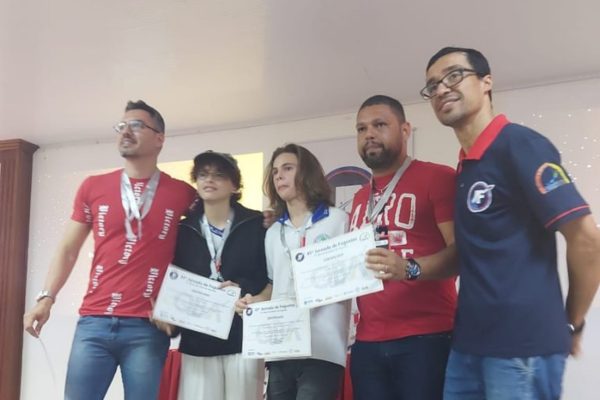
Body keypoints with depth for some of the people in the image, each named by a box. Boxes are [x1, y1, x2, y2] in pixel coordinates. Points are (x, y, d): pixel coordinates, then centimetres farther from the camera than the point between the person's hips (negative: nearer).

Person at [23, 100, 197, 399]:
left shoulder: (182, 194, 4)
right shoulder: (92, 187, 9)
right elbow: (68, 250, 12)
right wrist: (46, 298, 1)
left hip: (148, 328, -2)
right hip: (94, 322, 2)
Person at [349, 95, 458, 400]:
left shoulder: (437, 178, -3)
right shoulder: (359, 199, 19)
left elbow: (462, 251, -12)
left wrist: (410, 269, -27)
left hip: (425, 339, -6)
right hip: (367, 344, 6)